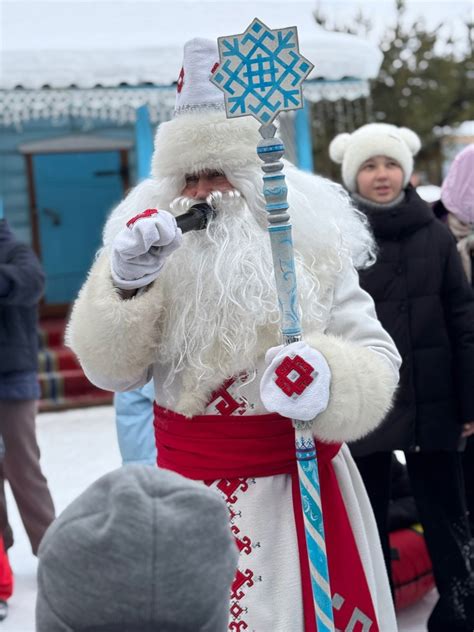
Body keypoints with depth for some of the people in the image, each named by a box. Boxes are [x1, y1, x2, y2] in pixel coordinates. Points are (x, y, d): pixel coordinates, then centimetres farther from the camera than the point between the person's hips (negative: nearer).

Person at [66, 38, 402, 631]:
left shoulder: (312, 246, -4)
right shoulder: (155, 247, 0)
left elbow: (376, 359, -6)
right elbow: (109, 370, -4)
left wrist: (328, 381, -28)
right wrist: (126, 283, -20)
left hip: (297, 485, -1)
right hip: (190, 490, 1)